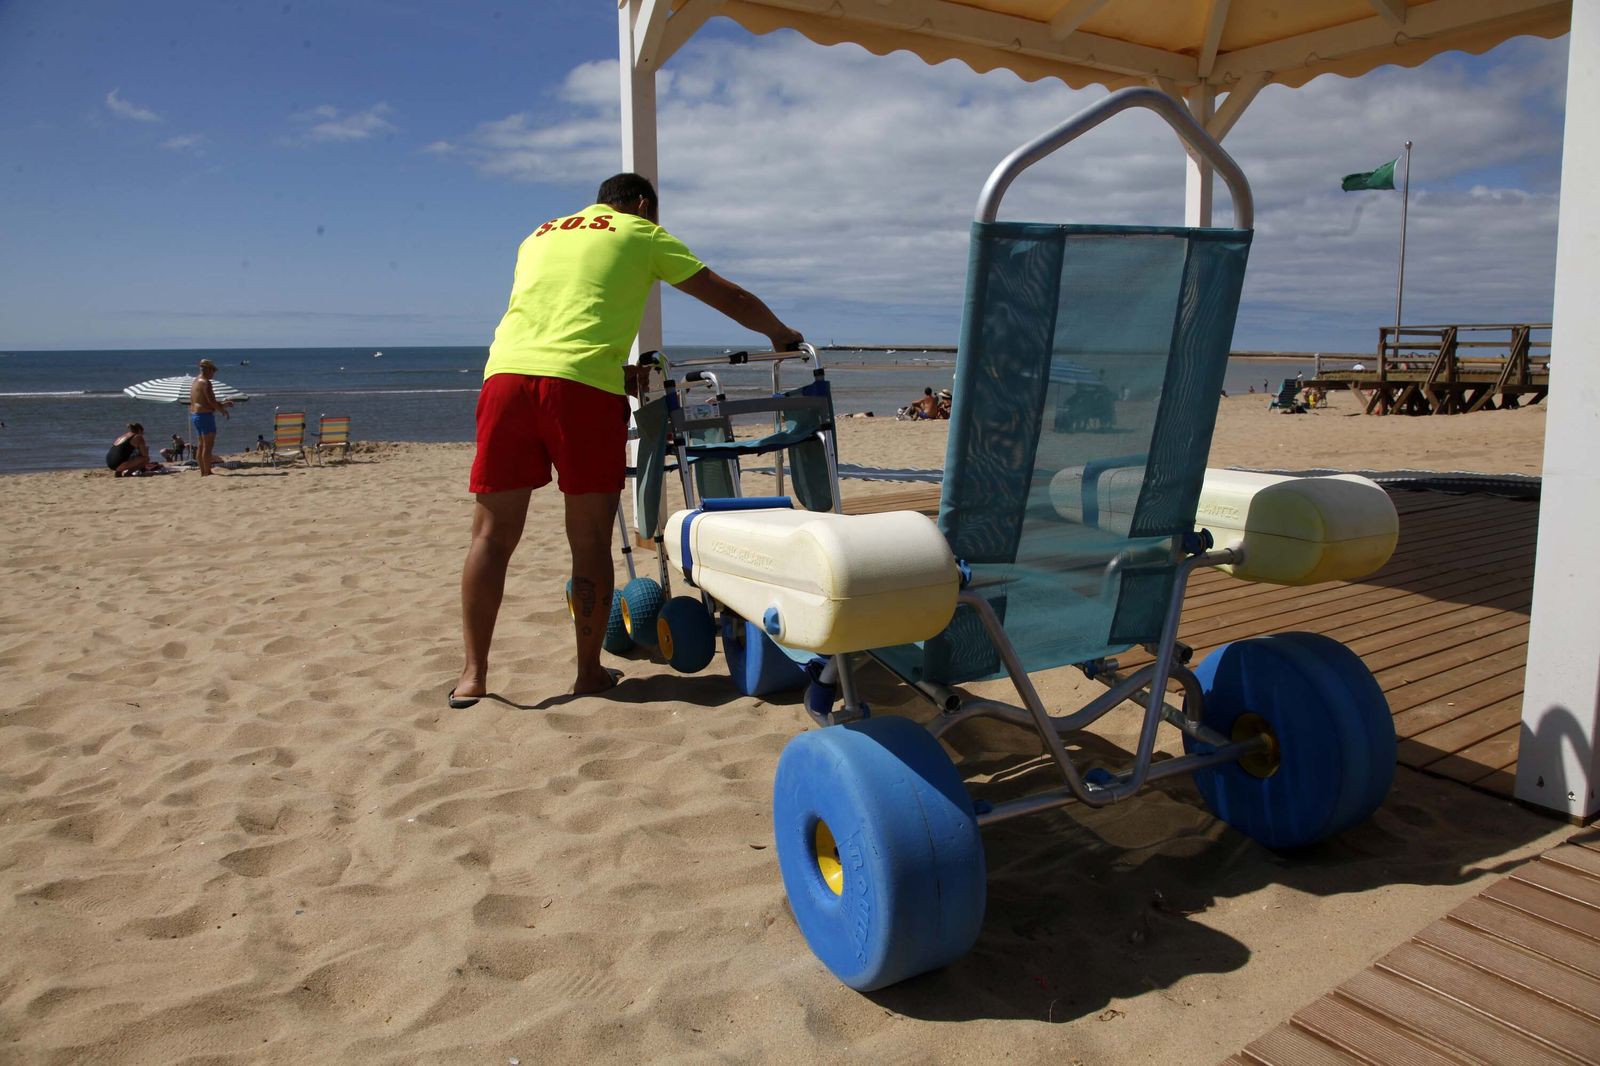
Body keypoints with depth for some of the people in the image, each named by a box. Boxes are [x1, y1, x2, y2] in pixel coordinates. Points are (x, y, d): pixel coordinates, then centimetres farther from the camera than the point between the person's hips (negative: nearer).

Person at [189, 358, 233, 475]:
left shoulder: (195, 382, 18)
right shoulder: (205, 382, -13)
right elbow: (211, 401, -19)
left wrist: (223, 403, 23)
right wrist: (223, 410, -5)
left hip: (194, 415, 10)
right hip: (205, 416, -10)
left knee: (201, 445, 12)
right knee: (208, 445, -9)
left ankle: (203, 472, 16)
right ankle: (207, 473, -12)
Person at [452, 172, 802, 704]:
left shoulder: (539, 236, 33)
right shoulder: (641, 233, 19)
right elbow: (728, 296, 20)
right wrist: (781, 334, 35)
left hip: (506, 371, 4)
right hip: (583, 385, -4)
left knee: (492, 534, 7)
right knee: (590, 540, 5)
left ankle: (472, 674, 7)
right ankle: (589, 673, 12)